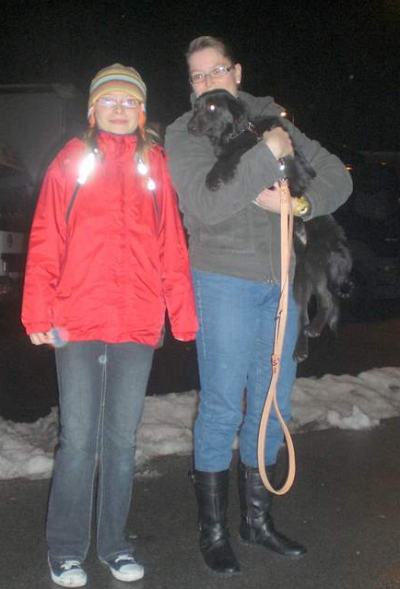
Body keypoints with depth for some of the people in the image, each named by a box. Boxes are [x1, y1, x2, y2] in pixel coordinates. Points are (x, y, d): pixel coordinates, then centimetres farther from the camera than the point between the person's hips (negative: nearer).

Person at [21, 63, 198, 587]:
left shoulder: (154, 165, 10)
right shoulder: (72, 162, 5)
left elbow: (172, 246, 6)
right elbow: (45, 243, 0)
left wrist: (184, 315, 1)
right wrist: (39, 314, -8)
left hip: (138, 326, 2)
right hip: (78, 325, -2)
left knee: (122, 440, 11)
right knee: (79, 441, 3)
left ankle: (115, 544, 27)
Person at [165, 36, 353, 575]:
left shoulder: (271, 120, 11)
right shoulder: (184, 134, -1)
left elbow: (337, 177, 9)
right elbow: (208, 204, -18)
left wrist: (301, 202, -11)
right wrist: (268, 154, -19)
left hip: (281, 283, 5)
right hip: (225, 282, -5)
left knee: (273, 404, 12)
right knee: (223, 407, -1)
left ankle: (257, 518, 29)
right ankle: (214, 530, 17)